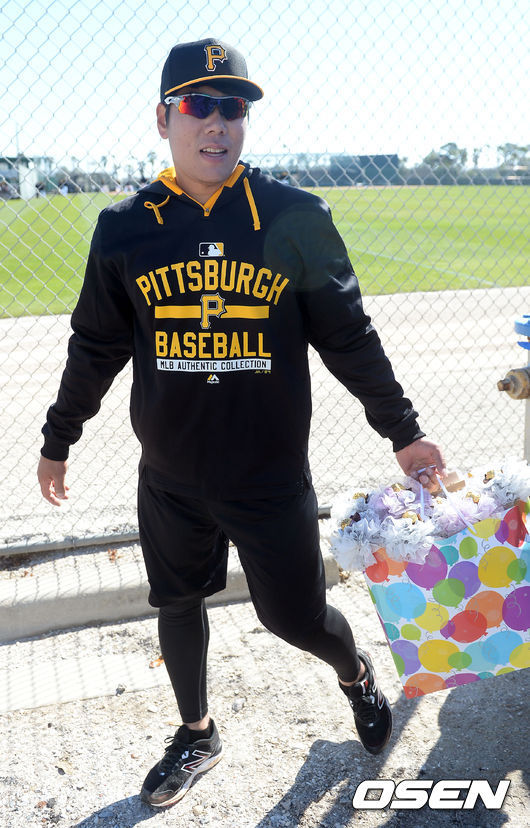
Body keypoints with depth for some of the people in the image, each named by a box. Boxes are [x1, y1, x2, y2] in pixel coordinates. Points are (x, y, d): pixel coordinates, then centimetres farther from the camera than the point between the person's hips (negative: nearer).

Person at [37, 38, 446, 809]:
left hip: (272, 477, -2)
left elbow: (349, 336, 0)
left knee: (297, 615, 8)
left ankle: (356, 673, 45)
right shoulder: (125, 230, -2)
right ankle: (197, 736, 45)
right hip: (168, 477, 3)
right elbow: (95, 348, 9)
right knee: (177, 607, 17)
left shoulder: (297, 219, -7)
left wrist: (403, 431, 4)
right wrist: (58, 441, 17)